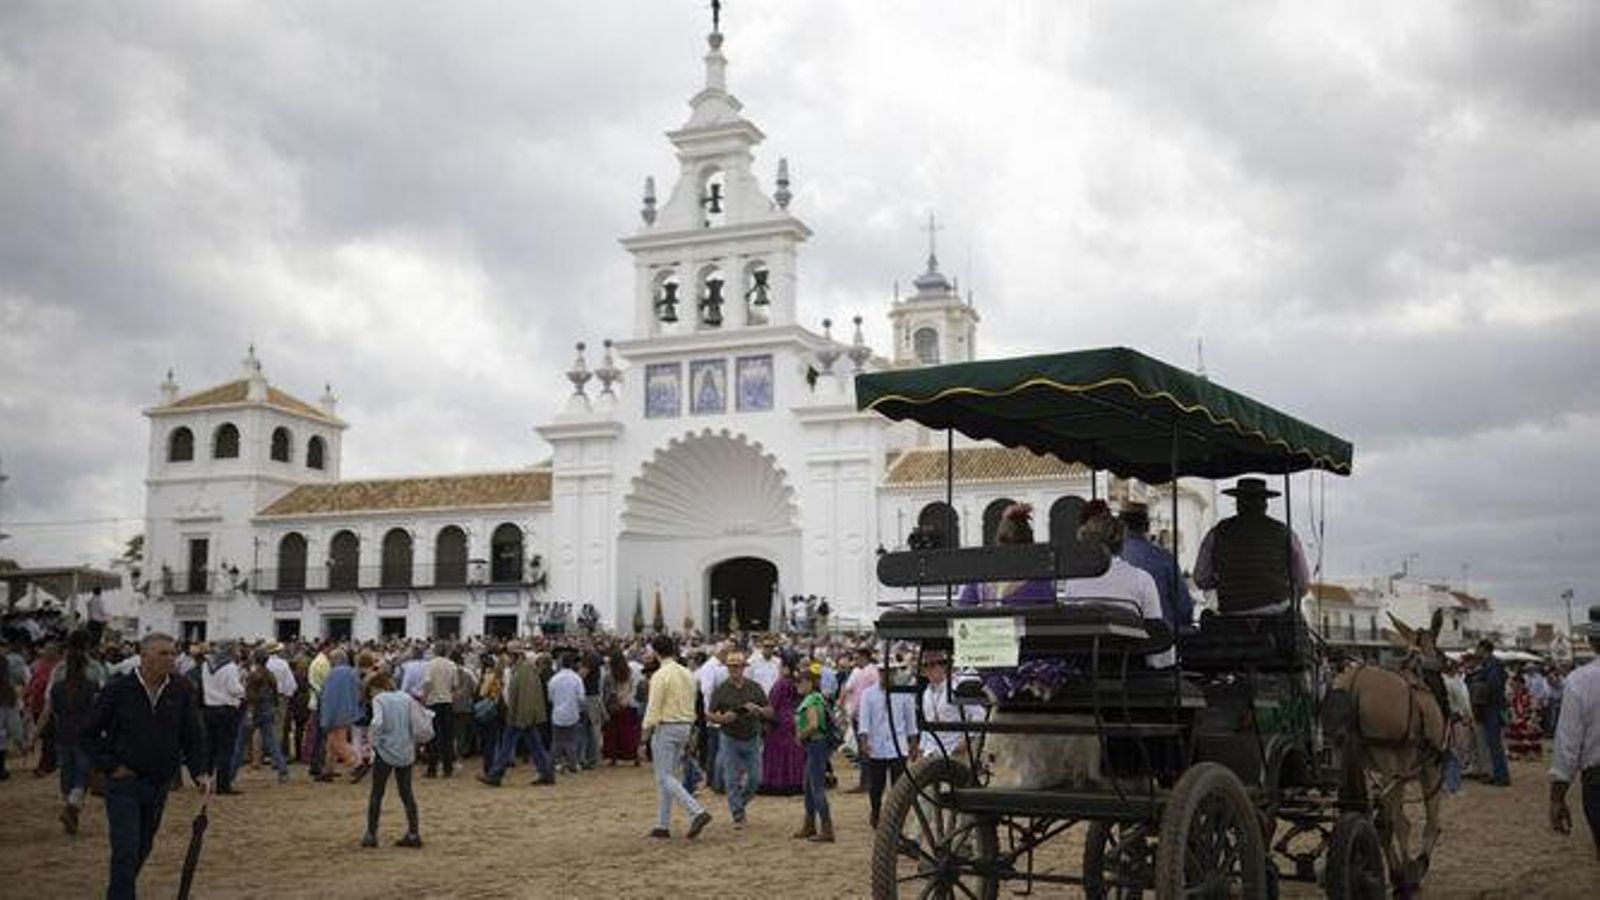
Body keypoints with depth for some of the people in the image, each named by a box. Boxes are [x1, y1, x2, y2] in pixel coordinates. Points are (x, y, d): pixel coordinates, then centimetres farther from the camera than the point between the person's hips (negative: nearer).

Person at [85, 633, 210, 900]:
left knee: (143, 848, 16)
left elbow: (193, 737, 3)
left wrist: (199, 772, -10)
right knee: (126, 851, -10)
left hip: (160, 785, 4)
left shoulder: (182, 693, -1)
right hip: (124, 783, -4)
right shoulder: (118, 691, -9)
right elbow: (90, 734, -1)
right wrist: (110, 766, -9)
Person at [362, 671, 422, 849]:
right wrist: (414, 744, 16)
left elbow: (378, 721, -24)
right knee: (406, 793, 11)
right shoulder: (406, 697, 8)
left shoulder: (379, 699, -7)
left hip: (386, 751, -4)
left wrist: (372, 736, -11)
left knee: (376, 794, 8)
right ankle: (413, 834, 8)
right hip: (406, 752, 4)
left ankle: (371, 834, 11)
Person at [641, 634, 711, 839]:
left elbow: (654, 708, -16)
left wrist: (646, 730, -6)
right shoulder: (687, 674, 10)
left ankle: (697, 812, -19)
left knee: (665, 778, -5)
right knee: (668, 776, 14)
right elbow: (691, 705, 12)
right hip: (684, 727, 8)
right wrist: (688, 727, 17)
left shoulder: (660, 675, -14)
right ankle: (663, 825, 17)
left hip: (666, 728, -8)